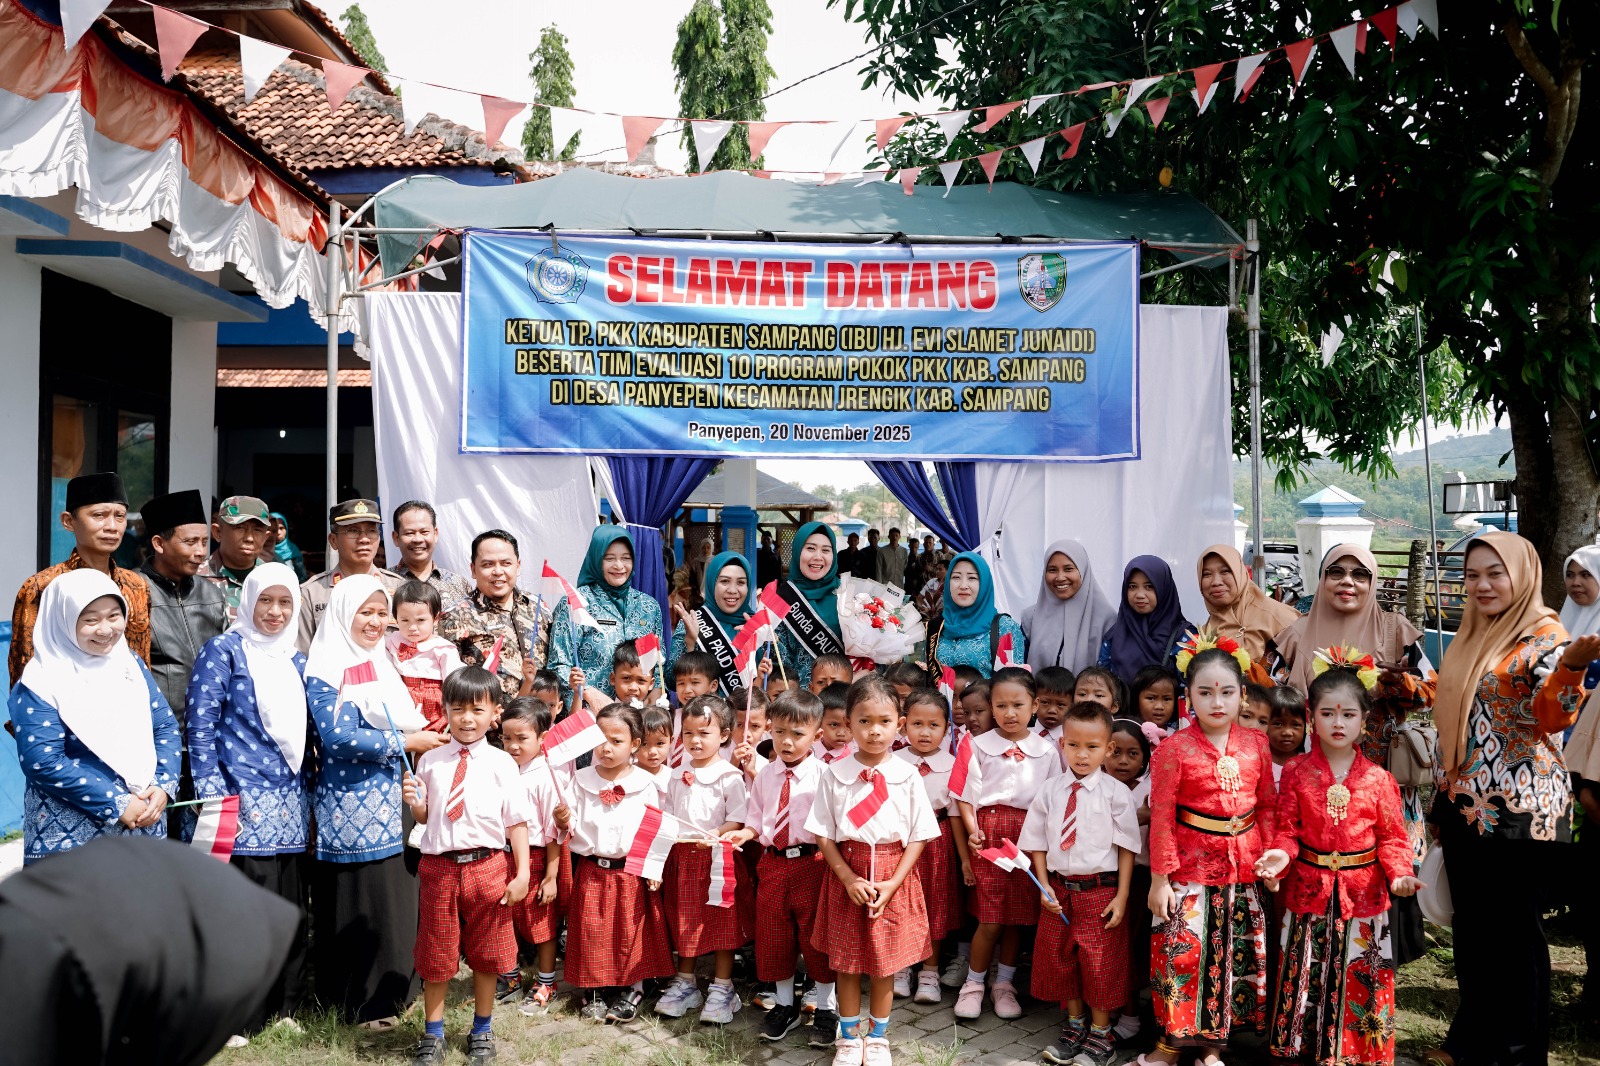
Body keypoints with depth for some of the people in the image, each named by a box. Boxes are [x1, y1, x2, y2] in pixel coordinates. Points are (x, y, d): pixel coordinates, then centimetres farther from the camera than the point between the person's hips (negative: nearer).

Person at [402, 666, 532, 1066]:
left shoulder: (501, 763, -5)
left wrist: (522, 874, -7)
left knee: (486, 955, 13)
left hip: (487, 866, -1)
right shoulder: (430, 761, 2)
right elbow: (424, 817, 11)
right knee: (435, 955, 12)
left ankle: (481, 1031, 33)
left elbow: (516, 821, -3)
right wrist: (413, 802, -11)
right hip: (439, 866, 1)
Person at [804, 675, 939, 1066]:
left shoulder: (906, 775, -6)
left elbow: (919, 836, -2)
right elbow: (823, 834, -3)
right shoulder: (835, 774, -6)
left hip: (893, 877, 0)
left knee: (885, 963, 11)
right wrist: (849, 878, -13)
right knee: (846, 962, 10)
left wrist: (892, 883, -11)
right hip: (847, 876, 0)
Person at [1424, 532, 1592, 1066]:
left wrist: (1573, 665, -42)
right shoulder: (1470, 637, 12)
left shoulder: (1544, 634, -11)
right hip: (1466, 806, 7)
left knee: (1515, 931, 3)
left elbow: (1554, 716, -25)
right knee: (1470, 927, 15)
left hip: (1519, 810, -7)